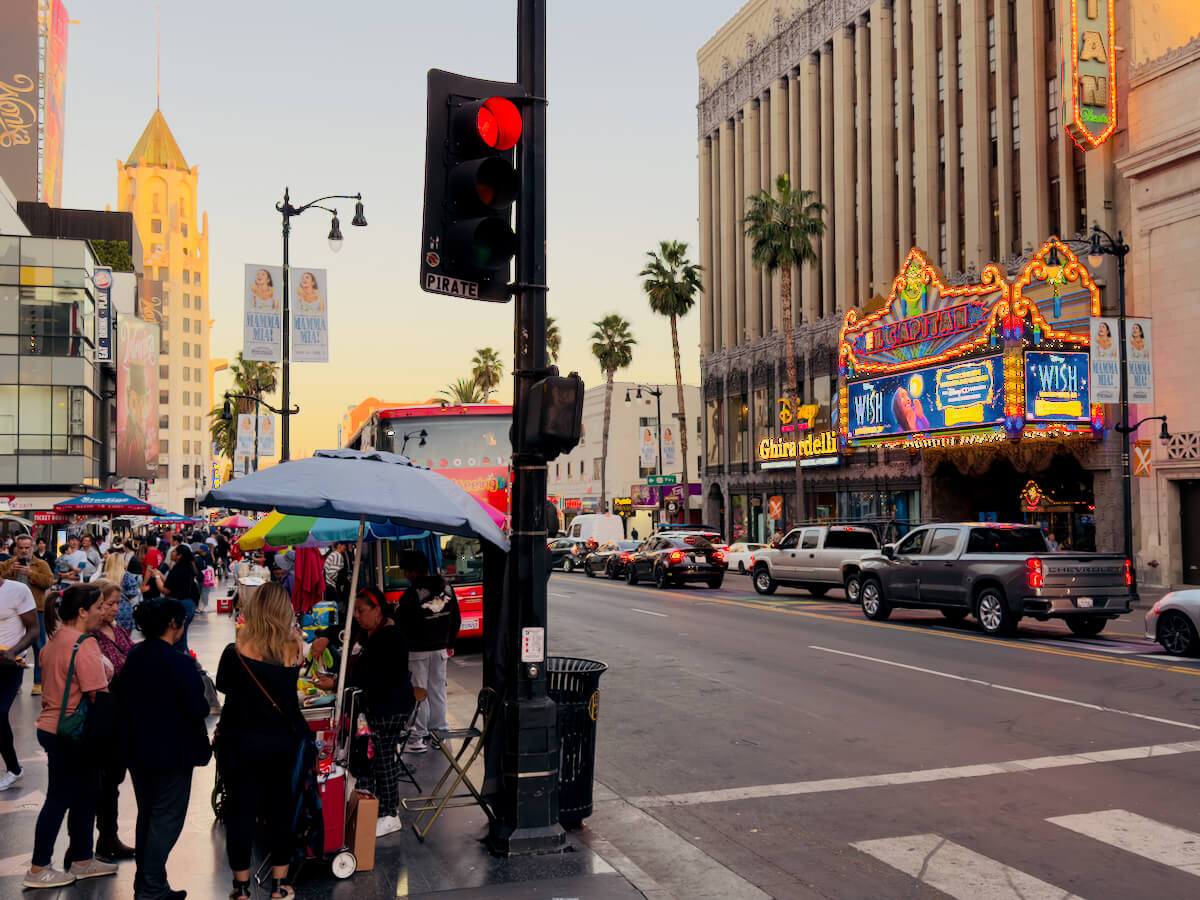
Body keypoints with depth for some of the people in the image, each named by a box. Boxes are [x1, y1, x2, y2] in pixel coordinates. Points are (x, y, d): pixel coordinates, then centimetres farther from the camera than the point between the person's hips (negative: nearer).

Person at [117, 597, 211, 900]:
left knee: (147, 816, 19)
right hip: (172, 753, -8)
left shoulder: (134, 656, 2)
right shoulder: (177, 663, -22)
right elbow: (198, 709, -20)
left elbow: (123, 701, 12)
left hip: (137, 749, 8)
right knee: (167, 818, 1)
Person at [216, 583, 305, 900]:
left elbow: (222, 685, -1)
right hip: (283, 740, 2)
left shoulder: (236, 653, -19)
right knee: (280, 808, 15)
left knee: (240, 811, 10)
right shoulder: (293, 651, -12)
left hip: (241, 743, -2)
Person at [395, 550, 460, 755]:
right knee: (438, 691, 15)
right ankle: (440, 731, 23)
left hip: (416, 650, -6)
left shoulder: (411, 595, -20)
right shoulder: (447, 589, 2)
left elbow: (401, 625, -16)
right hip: (439, 648, 6)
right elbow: (455, 619, 11)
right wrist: (449, 643, 20)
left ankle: (418, 736, 6)